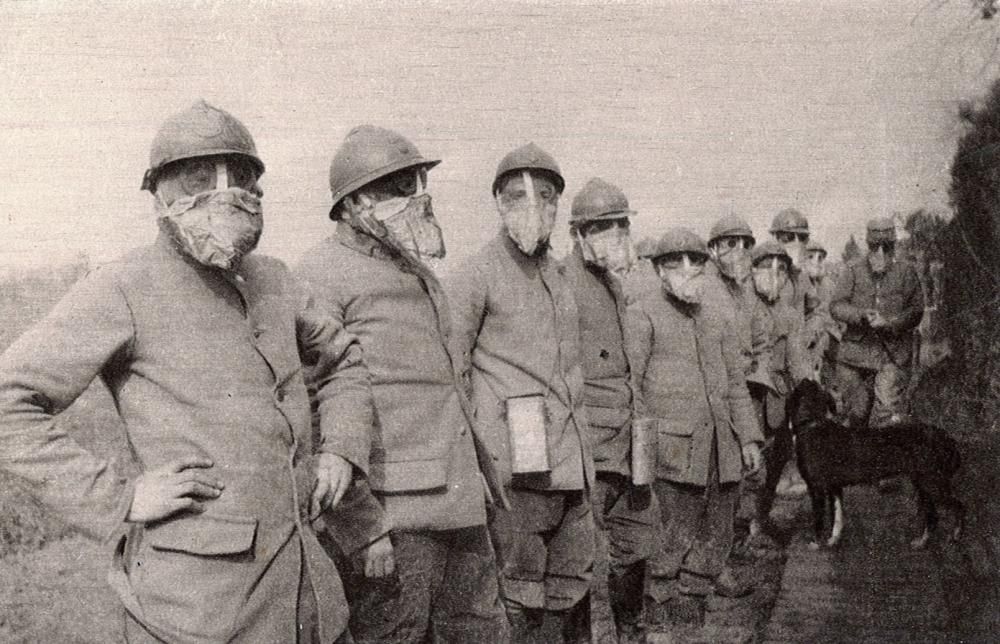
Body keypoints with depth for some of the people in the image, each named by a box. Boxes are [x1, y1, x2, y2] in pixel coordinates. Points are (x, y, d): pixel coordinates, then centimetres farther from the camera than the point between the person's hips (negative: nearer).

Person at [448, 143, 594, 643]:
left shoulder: (559, 276, 17)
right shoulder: (477, 274, -6)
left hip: (571, 461, 7)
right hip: (518, 464, -7)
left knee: (574, 590, 14)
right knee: (519, 599, -1)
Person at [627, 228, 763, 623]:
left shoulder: (718, 314, 14)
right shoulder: (642, 316, -4)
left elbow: (736, 381, 17)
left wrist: (748, 437, 12)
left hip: (721, 446, 6)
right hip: (673, 446, -6)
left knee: (718, 529, 13)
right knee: (675, 529, -4)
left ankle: (697, 587, 30)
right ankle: (662, 596, 13)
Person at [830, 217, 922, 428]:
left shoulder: (906, 273, 8)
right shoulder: (852, 272, 8)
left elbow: (916, 311, 1)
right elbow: (836, 306, -2)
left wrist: (890, 323, -17)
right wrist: (862, 315, -20)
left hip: (893, 355, -1)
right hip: (856, 350, 2)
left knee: (889, 413, -14)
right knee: (857, 412, 9)